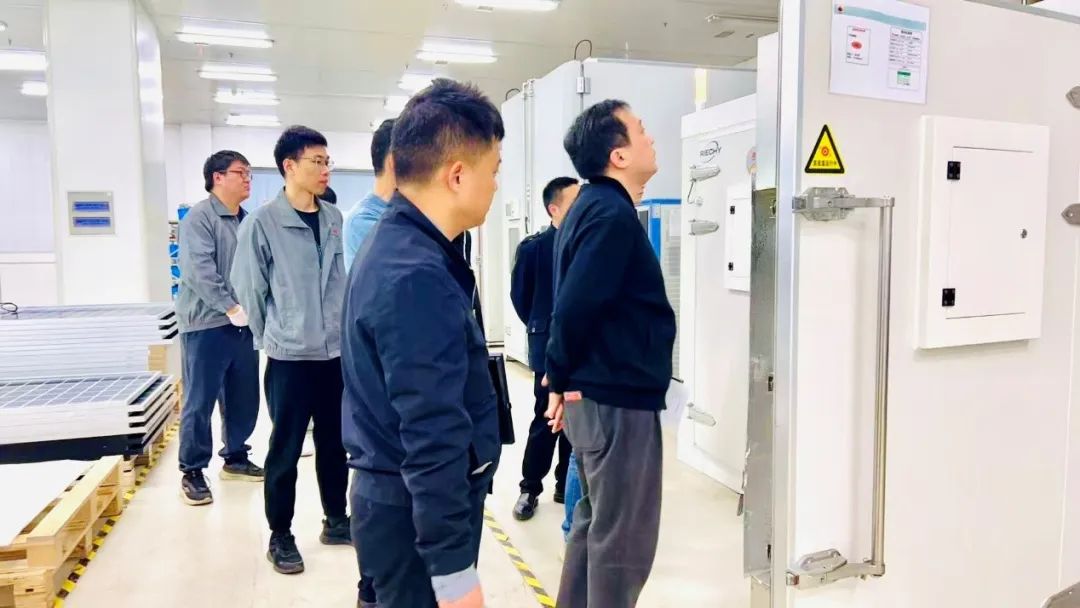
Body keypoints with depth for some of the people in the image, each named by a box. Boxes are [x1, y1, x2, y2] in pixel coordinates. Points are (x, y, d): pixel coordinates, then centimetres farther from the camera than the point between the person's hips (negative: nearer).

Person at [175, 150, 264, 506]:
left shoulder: (248, 222, 12)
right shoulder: (199, 218, -9)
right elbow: (199, 272, -18)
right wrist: (231, 307, -20)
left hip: (244, 324, 7)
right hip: (207, 324, -7)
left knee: (244, 398, 13)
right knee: (200, 402, 1)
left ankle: (235, 457, 30)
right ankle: (192, 472, 13)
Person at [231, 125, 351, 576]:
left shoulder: (336, 220, 4)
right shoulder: (263, 223, -10)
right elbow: (249, 289, -3)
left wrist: (343, 330, 10)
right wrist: (273, 337, 5)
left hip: (337, 352, 4)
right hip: (289, 356, -4)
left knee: (335, 443, 15)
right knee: (285, 450, 7)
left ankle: (336, 521, 31)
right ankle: (280, 536, 23)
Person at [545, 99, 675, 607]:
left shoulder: (592, 206, 13)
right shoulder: (612, 213, -18)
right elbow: (574, 306, -25)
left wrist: (564, 379, 12)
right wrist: (563, 380, -10)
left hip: (594, 395, 10)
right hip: (618, 400, -10)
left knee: (595, 521, 21)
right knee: (624, 539, 3)